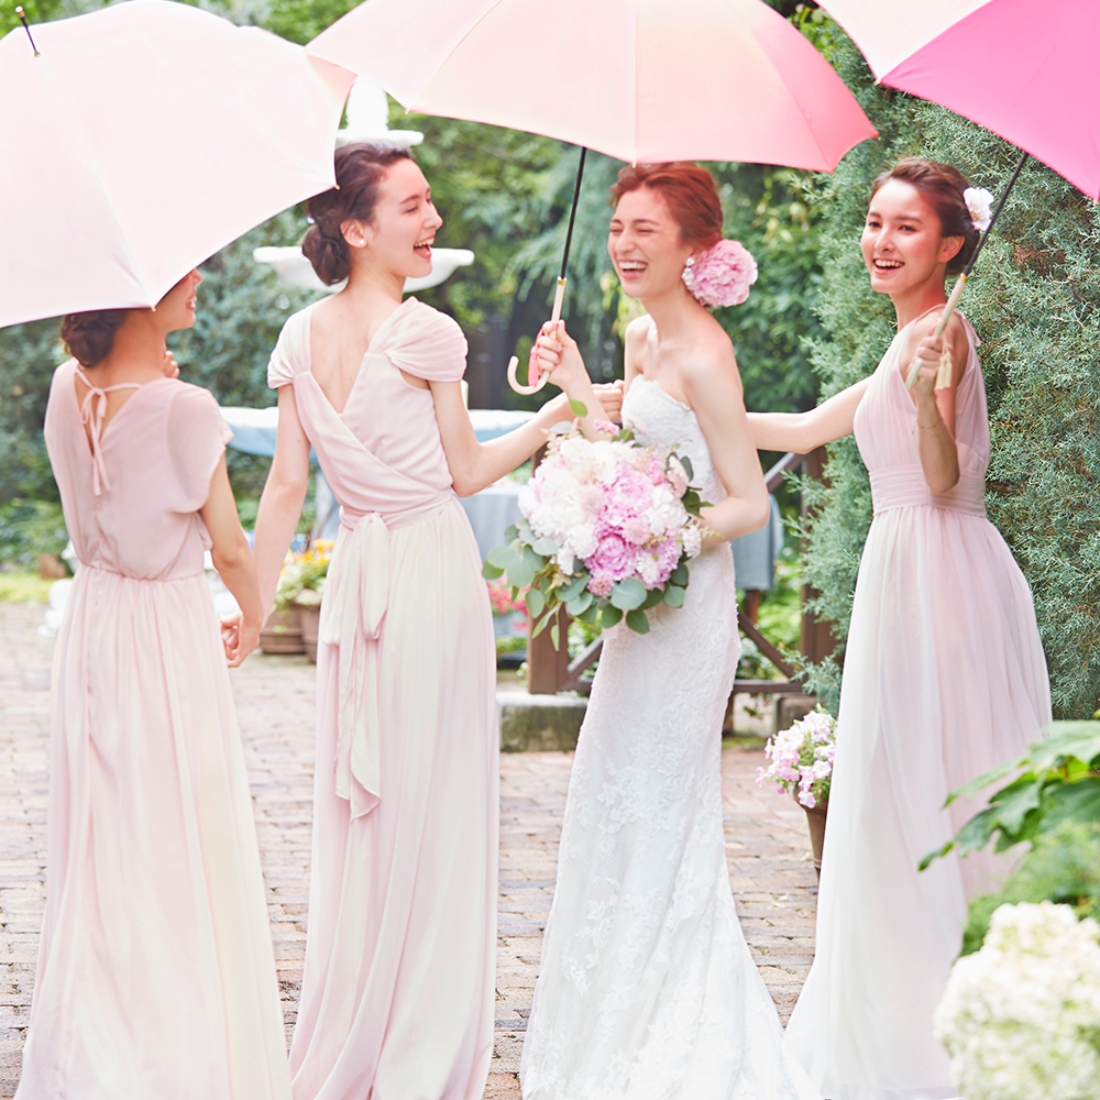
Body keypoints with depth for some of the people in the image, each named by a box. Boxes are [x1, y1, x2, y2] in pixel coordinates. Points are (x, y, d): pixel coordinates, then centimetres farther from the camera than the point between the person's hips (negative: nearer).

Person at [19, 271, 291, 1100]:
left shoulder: (67, 392, -1)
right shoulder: (185, 410, -20)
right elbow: (229, 545, -8)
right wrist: (253, 618, 9)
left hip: (91, 627, 6)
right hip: (173, 629, -6)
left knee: (98, 851, 14)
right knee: (181, 847, 3)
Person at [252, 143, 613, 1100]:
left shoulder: (300, 339, 4)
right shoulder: (426, 334, -12)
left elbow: (286, 486, 2)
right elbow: (467, 471, -5)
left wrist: (253, 605, 6)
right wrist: (559, 410, 4)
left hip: (356, 575, 6)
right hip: (433, 565, -6)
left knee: (358, 811, 13)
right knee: (432, 810, 2)